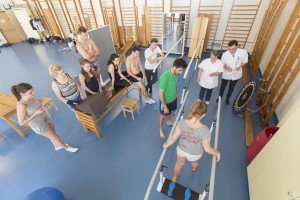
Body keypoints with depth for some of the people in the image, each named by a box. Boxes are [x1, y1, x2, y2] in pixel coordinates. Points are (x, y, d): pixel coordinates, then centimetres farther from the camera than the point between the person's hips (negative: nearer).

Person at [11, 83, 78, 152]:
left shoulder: (31, 98, -10)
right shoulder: (21, 106, -32)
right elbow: (21, 123, -25)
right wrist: (36, 113, -29)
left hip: (45, 118, 7)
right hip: (39, 125, -7)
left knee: (54, 134, 27)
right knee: (56, 138, 12)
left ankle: (57, 146, 56)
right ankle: (67, 147, 38)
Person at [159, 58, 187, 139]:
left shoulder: (175, 74, -12)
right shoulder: (165, 76, -36)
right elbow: (160, 93, -31)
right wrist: (164, 106, -26)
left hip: (173, 98, 7)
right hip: (166, 101, -6)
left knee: (170, 111, 31)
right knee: (163, 115, 16)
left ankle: (169, 121, 60)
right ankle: (160, 129, 41)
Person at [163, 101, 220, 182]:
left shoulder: (182, 122, -32)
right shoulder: (204, 130, -37)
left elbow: (173, 138, -20)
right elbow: (207, 149, -23)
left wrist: (166, 144, 0)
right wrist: (217, 153, -2)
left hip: (181, 149, 1)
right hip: (195, 154, 0)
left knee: (179, 164, 32)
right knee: (194, 162, 38)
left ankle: (174, 178, 60)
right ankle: (194, 169, 74)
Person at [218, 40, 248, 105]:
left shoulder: (244, 52, -24)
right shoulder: (225, 54, -25)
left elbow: (245, 61, -5)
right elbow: (222, 63, -8)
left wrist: (240, 66, -24)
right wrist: (226, 67, -27)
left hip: (236, 74, 1)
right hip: (226, 74, -1)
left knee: (231, 88, 22)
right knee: (223, 86, 21)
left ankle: (227, 98, 47)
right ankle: (220, 96, 48)